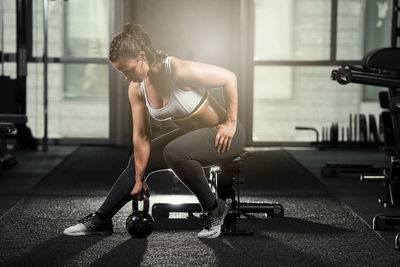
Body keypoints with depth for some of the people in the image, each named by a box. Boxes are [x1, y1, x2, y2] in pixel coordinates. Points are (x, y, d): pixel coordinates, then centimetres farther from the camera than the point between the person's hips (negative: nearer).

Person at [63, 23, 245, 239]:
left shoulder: (179, 71, -29)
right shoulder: (137, 88, -7)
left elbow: (229, 78, -20)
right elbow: (141, 135, -1)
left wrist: (231, 122, -15)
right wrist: (139, 179, 0)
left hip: (221, 134, -8)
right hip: (190, 134, 8)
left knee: (174, 152, -33)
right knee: (138, 162, 7)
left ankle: (213, 209, -15)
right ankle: (101, 219, 18)